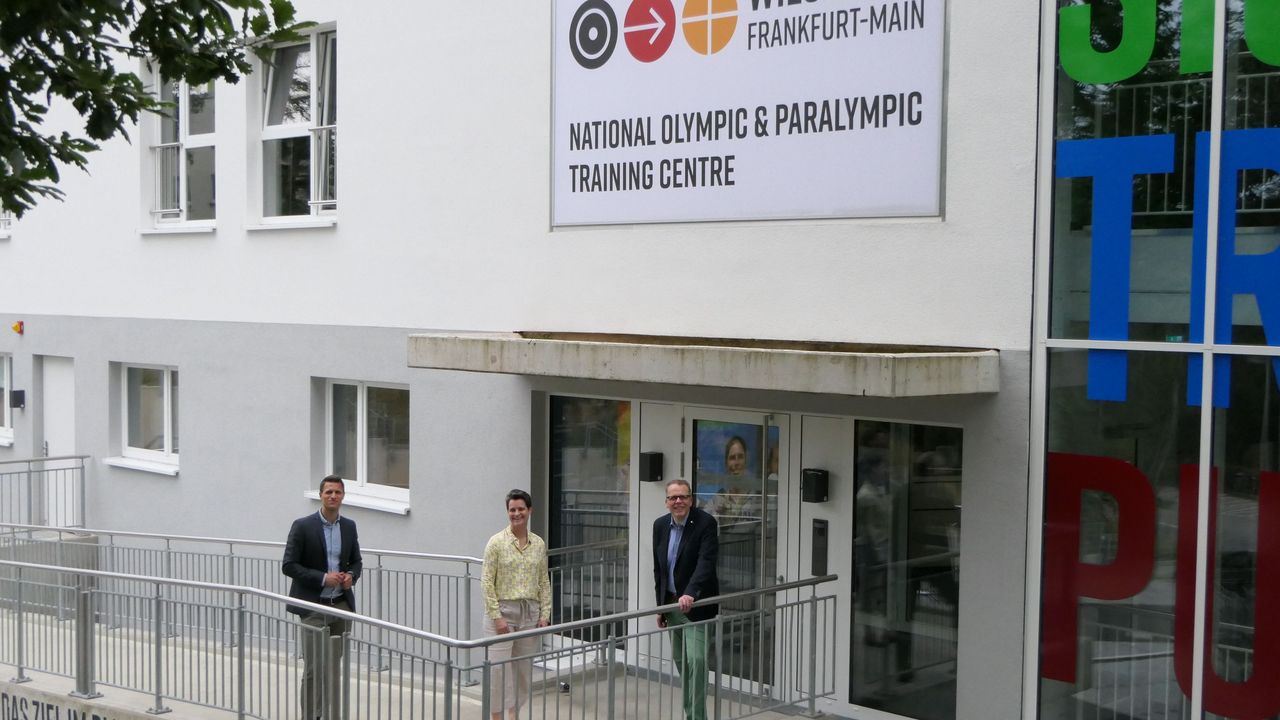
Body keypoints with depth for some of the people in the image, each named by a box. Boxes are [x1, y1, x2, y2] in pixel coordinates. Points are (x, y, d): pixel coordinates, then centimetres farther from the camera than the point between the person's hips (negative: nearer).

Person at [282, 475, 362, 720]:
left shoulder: (349, 526, 7)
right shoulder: (303, 526, -8)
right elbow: (289, 566, -9)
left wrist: (351, 576, -5)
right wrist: (323, 578, -17)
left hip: (342, 606, 5)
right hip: (314, 607, -4)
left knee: (334, 667, 10)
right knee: (314, 668, -6)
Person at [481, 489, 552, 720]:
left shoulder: (539, 544, 7)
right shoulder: (496, 542, -6)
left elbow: (544, 582, 9)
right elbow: (487, 582, -8)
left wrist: (545, 614, 2)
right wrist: (497, 616, -13)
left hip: (530, 613, 4)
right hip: (503, 611, -4)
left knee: (524, 668, 8)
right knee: (498, 668, -6)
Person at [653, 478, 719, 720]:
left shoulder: (706, 523, -14)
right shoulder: (660, 525, 4)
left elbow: (706, 562, -26)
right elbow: (658, 568, 12)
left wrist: (690, 593, -39)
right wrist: (661, 605, 11)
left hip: (696, 605, -6)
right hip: (672, 604, 6)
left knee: (696, 660, -15)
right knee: (680, 663, 11)